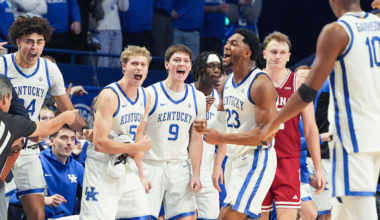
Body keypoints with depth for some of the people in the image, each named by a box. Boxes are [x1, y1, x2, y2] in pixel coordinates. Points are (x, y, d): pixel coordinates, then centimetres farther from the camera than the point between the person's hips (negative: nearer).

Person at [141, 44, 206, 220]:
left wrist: (196, 175, 4)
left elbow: (196, 139, 12)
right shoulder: (151, 94, -6)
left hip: (180, 168, 4)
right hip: (151, 166, -4)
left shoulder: (197, 98, 8)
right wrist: (139, 175, -11)